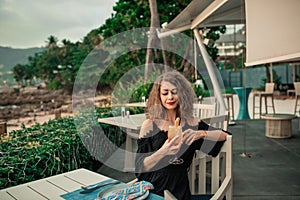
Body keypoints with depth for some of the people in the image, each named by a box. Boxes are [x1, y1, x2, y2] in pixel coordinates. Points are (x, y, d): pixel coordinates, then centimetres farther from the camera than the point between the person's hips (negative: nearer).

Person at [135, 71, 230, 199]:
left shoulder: (190, 124, 6)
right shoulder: (149, 125, 0)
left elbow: (224, 135, 3)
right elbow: (141, 166, -4)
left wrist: (200, 133, -14)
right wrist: (163, 151, -22)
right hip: (154, 188, -2)